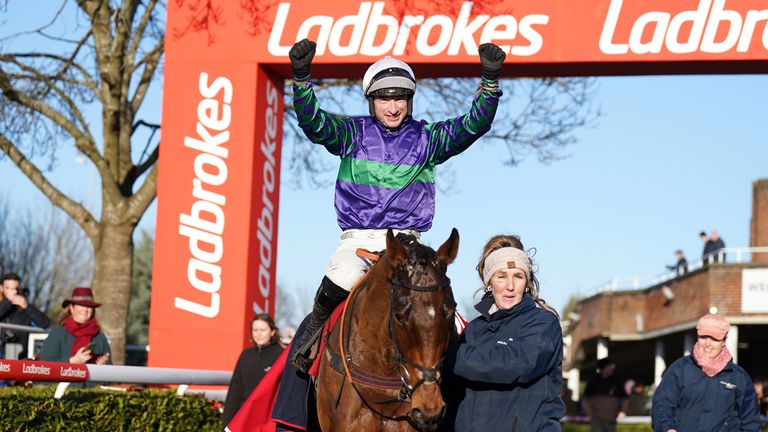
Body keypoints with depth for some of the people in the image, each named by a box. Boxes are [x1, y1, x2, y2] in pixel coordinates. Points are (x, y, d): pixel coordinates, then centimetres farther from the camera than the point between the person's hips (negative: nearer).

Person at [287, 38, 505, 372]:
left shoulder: (427, 137, 7)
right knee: (334, 288, -28)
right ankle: (313, 331, 3)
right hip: (357, 239, 0)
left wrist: (490, 81, -19)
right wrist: (301, 78, -25)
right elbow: (313, 123, -9)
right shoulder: (353, 133, 7)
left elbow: (473, 125, -4)